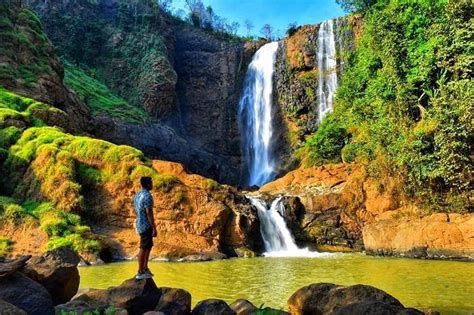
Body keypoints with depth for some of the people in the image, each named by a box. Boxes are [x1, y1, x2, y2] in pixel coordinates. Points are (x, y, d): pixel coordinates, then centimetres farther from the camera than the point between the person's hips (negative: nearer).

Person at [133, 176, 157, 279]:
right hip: (146, 226, -10)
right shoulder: (147, 196, -19)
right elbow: (149, 213, -22)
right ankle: (140, 273, 7)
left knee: (149, 246, 18)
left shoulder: (137, 195, 10)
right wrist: (154, 228, -18)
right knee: (143, 248, -1)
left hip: (140, 225, 10)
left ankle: (145, 268, 24)